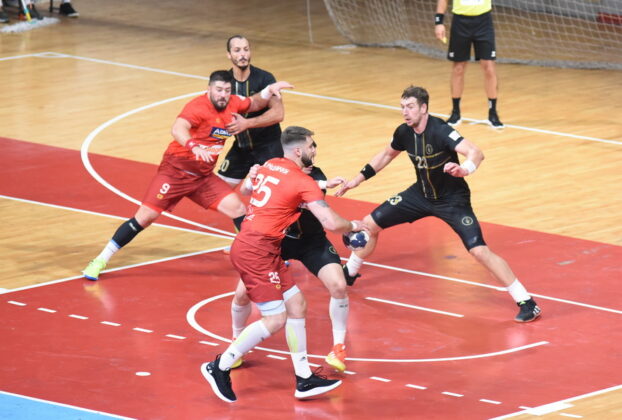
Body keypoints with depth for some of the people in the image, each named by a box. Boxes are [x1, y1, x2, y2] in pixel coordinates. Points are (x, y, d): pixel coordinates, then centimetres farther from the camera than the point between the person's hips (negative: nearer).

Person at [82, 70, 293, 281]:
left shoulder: (233, 104, -1)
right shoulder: (198, 107, -22)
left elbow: (254, 104, 22)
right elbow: (177, 129, -40)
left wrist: (269, 90, 2)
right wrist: (194, 147, -58)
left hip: (203, 176, 6)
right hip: (176, 170, -6)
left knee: (237, 209, -7)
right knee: (145, 216, -9)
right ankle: (100, 261, 0)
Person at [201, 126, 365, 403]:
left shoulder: (269, 166, 11)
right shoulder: (303, 182, -11)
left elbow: (246, 189, 32)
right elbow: (331, 223, -15)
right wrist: (354, 226, 5)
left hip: (251, 244, 9)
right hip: (256, 252, -9)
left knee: (296, 305, 10)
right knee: (275, 319, -9)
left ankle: (304, 380, 11)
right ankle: (220, 368, 1)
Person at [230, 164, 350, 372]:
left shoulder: (314, 176, -24)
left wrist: (323, 185, -64)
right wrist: (252, 179, -48)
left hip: (311, 240, -1)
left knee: (338, 286, -20)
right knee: (243, 292, -7)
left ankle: (338, 348, 1)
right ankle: (237, 343, 23)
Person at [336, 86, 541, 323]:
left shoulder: (440, 131, -29)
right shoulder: (404, 133, -8)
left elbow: (476, 153, -42)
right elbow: (387, 154, 16)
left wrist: (464, 169, -63)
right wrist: (359, 178, 16)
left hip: (452, 199, -7)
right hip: (421, 194, 7)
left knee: (479, 250, -22)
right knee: (370, 224, 7)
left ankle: (526, 303, -13)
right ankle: (349, 274, 35)